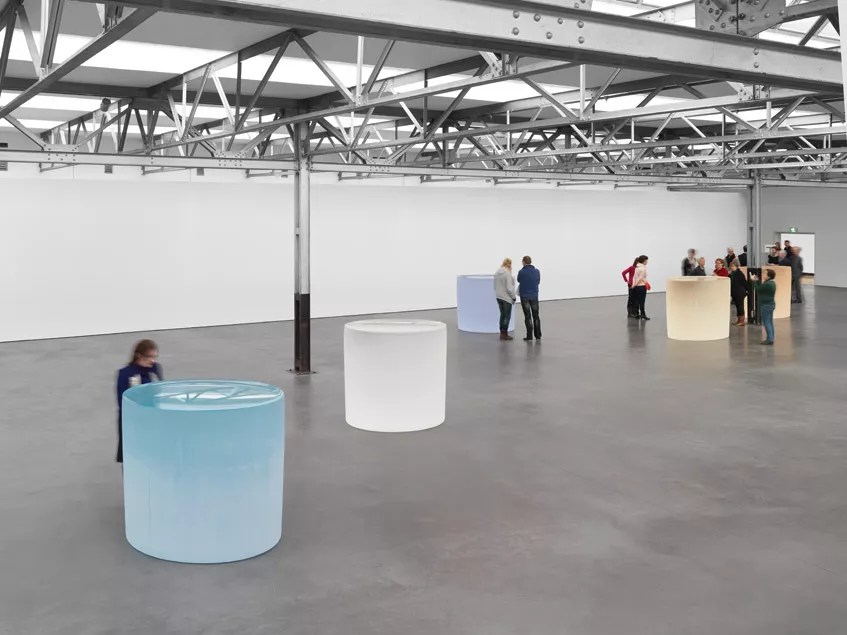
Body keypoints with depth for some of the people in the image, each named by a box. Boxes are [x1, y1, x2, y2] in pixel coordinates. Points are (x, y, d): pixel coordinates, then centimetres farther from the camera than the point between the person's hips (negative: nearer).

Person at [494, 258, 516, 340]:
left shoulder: (497, 273, 4)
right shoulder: (507, 273, -19)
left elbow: (495, 286, 12)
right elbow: (509, 288, -19)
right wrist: (513, 297, -8)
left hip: (498, 297, 7)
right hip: (507, 298, -7)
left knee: (502, 314, 15)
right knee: (507, 316, 1)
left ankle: (502, 333, 18)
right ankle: (504, 334, 3)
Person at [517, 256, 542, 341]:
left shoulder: (521, 272, -12)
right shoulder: (537, 271, -2)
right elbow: (538, 282, 10)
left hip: (524, 296, -3)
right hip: (534, 296, 3)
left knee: (527, 316, 1)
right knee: (536, 316, 13)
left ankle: (529, 336, -1)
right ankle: (538, 335, 18)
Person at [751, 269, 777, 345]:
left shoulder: (767, 284, -23)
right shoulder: (772, 283, 9)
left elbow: (758, 290, -14)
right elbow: (761, 288, 15)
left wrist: (754, 281, -5)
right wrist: (757, 281, 14)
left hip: (766, 305, -10)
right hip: (771, 304, 10)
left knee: (766, 323, -6)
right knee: (770, 322, 14)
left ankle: (770, 340, -5)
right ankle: (770, 339, 20)